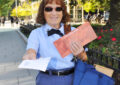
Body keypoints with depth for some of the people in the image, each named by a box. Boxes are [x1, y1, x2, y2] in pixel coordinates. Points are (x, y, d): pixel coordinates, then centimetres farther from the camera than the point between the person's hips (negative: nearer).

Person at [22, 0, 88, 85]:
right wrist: (29, 56, -43)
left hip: (72, 78, 2)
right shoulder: (36, 33, -1)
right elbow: (31, 50, -20)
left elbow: (84, 59, 1)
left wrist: (80, 54, -21)